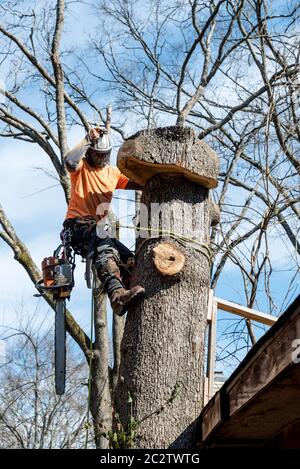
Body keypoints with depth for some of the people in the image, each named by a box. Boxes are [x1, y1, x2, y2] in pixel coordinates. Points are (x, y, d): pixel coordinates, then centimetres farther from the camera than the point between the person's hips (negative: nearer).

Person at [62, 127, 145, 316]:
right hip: (77, 225, -7)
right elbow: (70, 161, -22)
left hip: (98, 228, 8)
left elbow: (137, 184, 9)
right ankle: (117, 294, -57)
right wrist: (88, 139, -16)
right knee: (103, 245, -38)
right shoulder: (81, 167, 3)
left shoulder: (113, 173, 20)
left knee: (129, 258, -12)